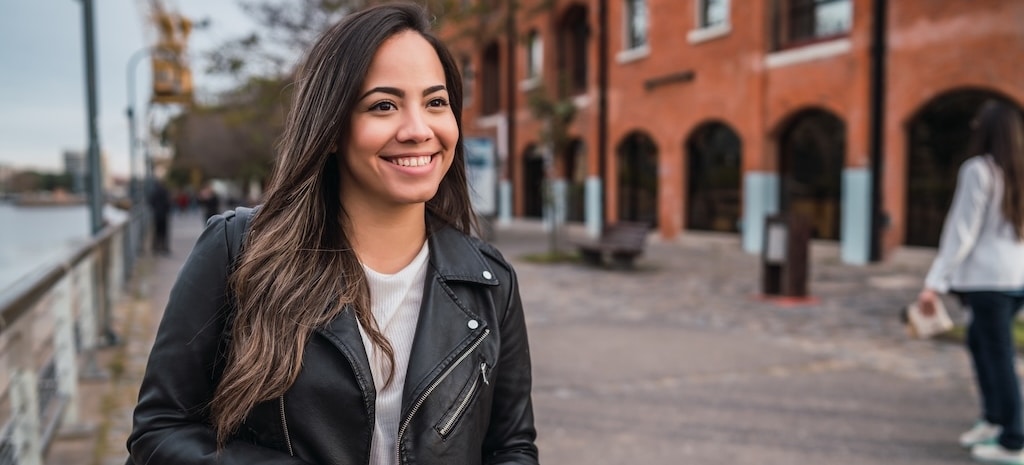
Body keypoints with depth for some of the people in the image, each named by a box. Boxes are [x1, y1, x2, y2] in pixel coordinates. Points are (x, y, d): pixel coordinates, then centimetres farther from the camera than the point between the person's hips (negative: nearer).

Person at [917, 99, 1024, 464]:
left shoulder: (978, 170, -10)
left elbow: (962, 231, -13)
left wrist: (935, 283, -12)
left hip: (989, 278, -7)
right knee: (978, 340, 22)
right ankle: (992, 420, 28)